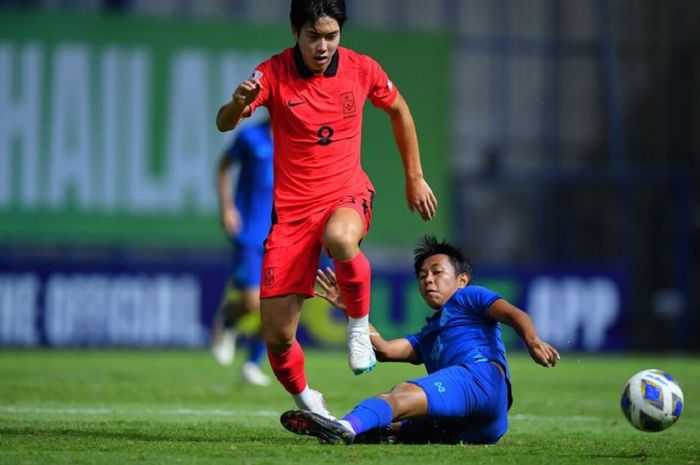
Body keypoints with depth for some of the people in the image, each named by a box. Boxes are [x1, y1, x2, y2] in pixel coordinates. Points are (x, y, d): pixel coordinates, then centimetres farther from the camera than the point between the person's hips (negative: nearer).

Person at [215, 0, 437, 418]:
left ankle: (360, 322, -12)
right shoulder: (274, 74, -10)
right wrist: (237, 105, -46)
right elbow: (224, 125, -22)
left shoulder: (362, 70, -4)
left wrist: (415, 177, 17)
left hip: (347, 194, 0)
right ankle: (305, 400, 25)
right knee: (277, 335, -6)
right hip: (291, 207, 0)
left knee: (339, 238, -40)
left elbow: (398, 110, 16)